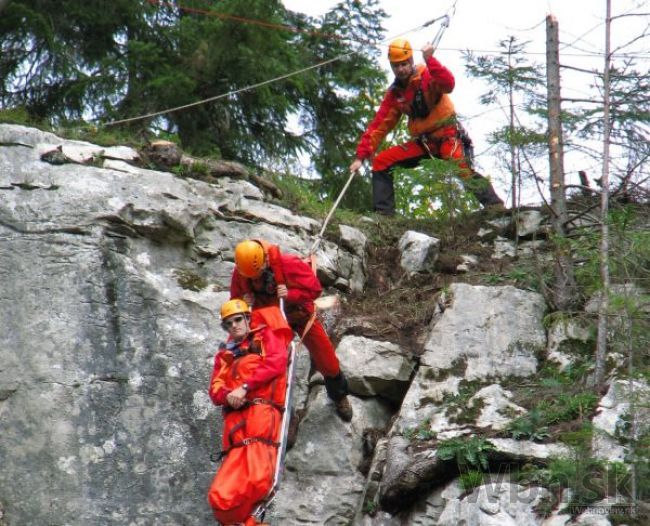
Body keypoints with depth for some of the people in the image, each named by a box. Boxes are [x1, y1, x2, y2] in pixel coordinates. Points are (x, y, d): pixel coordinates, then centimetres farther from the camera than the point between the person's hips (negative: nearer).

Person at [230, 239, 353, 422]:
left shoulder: (288, 264, -34)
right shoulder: (239, 273, -22)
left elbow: (314, 288, -28)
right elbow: (235, 298, -3)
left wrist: (291, 294, -42)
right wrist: (244, 301, -27)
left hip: (300, 314, -3)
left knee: (327, 362, 3)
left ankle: (339, 397, 29)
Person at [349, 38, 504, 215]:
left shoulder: (427, 76, -9)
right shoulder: (394, 93, 8)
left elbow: (448, 84, -31)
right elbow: (379, 125, 7)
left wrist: (429, 60, -38)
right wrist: (361, 155, 2)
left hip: (446, 135, -6)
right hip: (421, 142, 7)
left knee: (462, 167, -33)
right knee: (381, 161, -1)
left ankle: (495, 206, -33)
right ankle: (383, 212, 3)